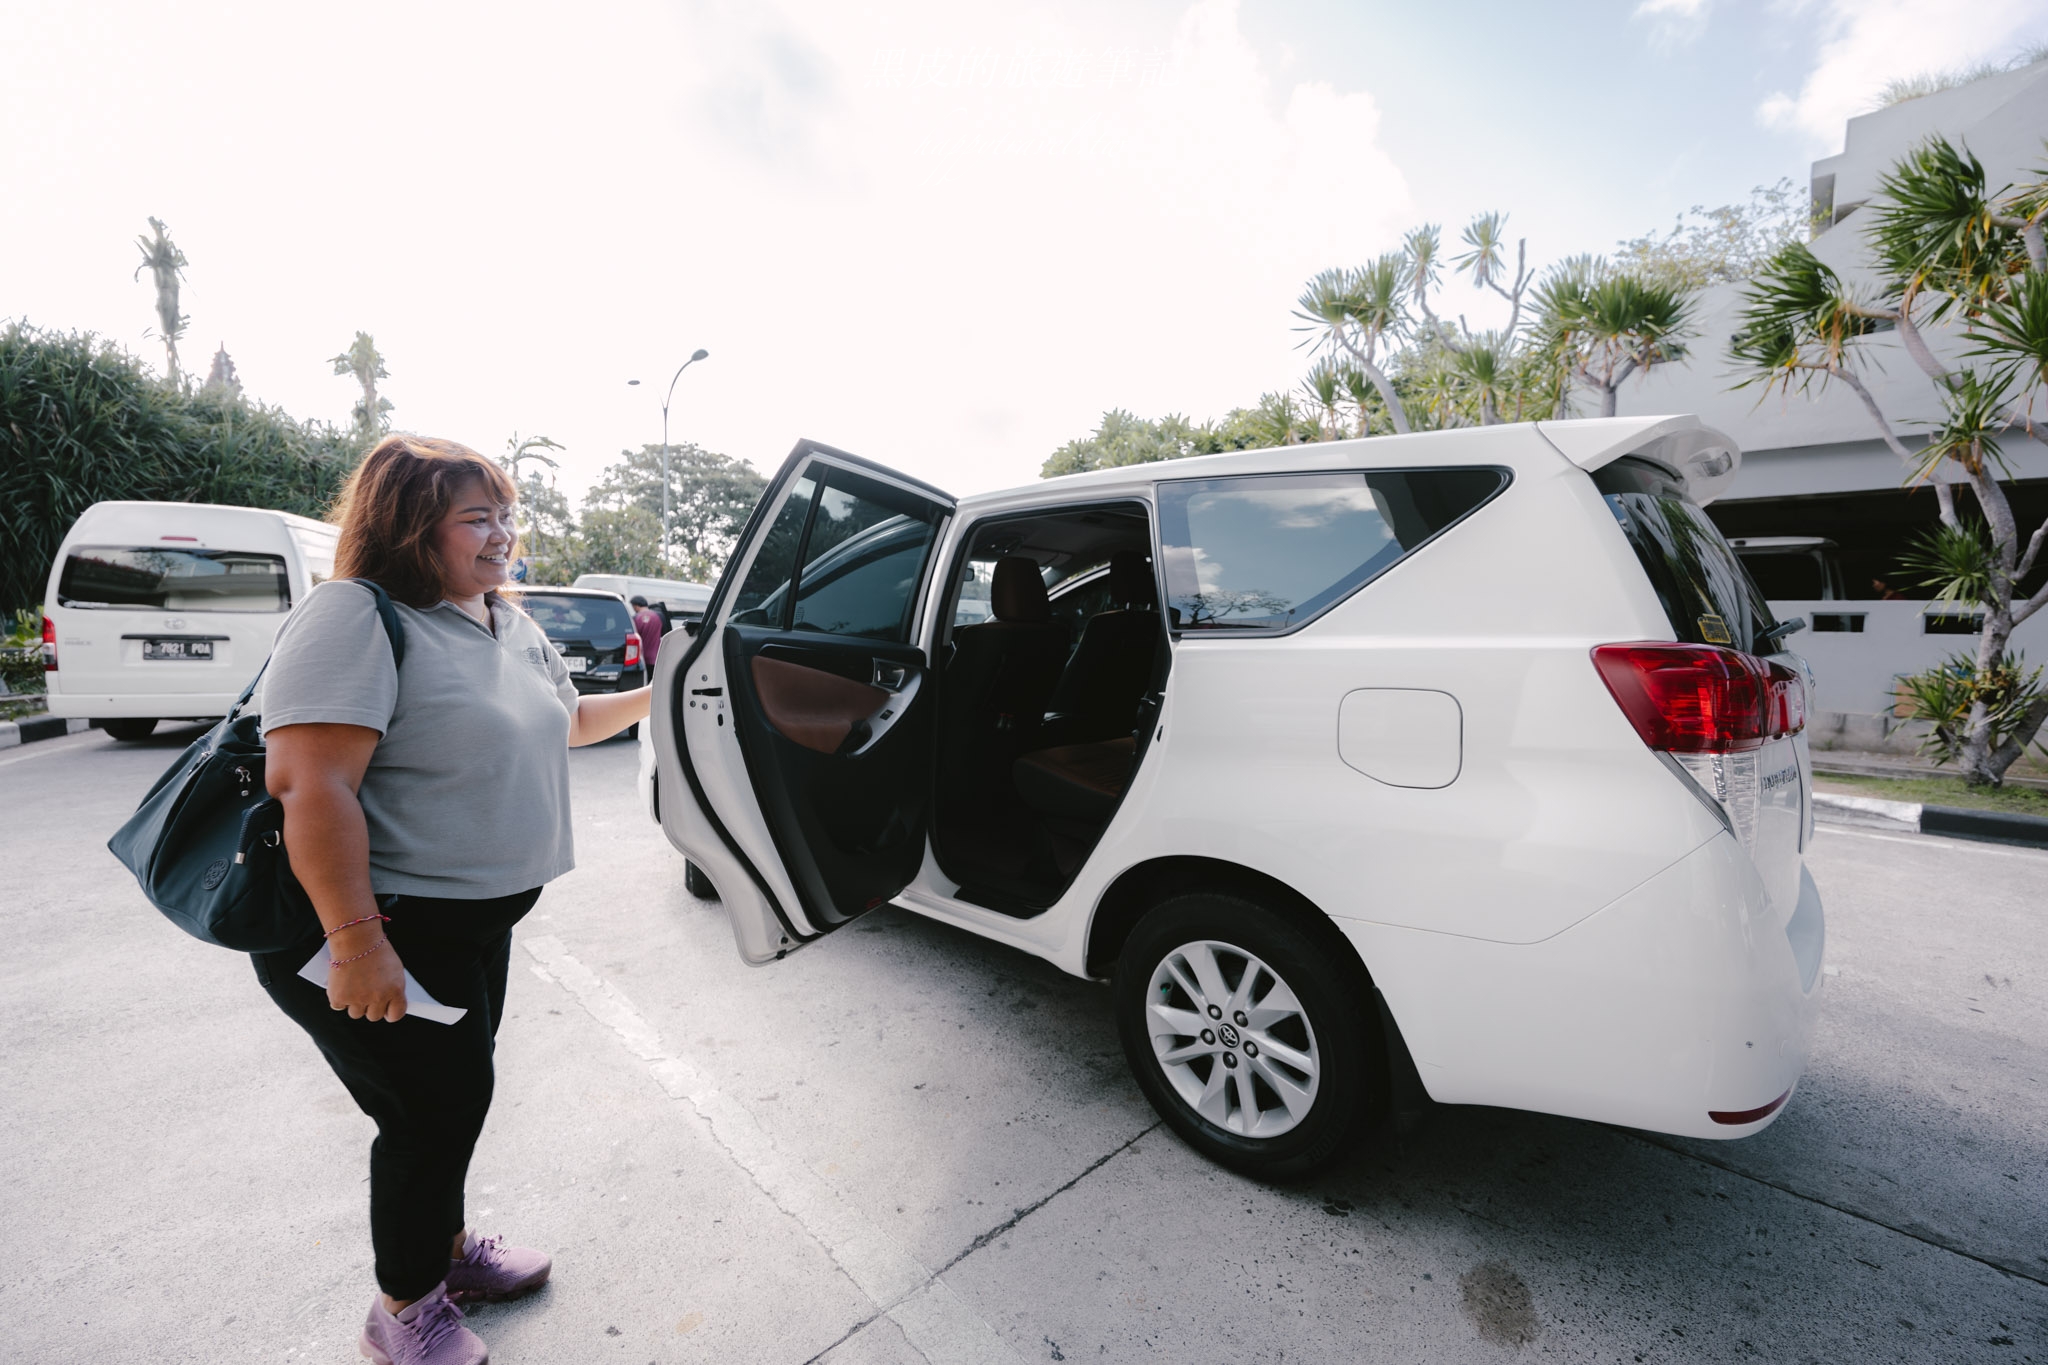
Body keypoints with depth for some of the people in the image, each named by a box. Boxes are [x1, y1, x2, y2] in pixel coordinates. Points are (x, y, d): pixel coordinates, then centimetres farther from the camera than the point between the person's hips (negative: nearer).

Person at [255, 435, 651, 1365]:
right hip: (383, 930, -8)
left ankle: (446, 1247, 46)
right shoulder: (355, 617, -20)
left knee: (452, 1096, 23)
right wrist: (356, 940, -30)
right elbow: (310, 784, -28)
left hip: (476, 921, 8)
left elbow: (564, 721, 23)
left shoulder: (509, 626, 7)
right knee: (440, 1104, 6)